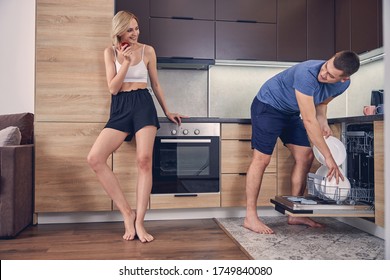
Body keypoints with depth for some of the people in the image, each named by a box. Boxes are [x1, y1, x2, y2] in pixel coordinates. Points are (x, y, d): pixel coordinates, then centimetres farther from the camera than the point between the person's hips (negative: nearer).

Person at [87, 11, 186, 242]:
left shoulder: (147, 50, 8)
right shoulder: (110, 52, 9)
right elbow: (113, 88, 1)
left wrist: (167, 111, 20)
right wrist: (126, 62, -9)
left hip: (143, 105, -1)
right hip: (120, 109, 2)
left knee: (145, 159, -18)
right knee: (95, 158, -16)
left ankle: (139, 222, -9)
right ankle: (127, 212, -8)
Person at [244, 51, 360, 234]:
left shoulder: (343, 84, -11)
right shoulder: (307, 74, -36)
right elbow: (309, 121, -35)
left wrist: (324, 124, -12)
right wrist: (328, 157, -31)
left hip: (290, 113, 8)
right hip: (267, 105, -7)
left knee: (305, 157, 1)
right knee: (262, 159, -13)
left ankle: (294, 214, 10)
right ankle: (250, 217, -6)